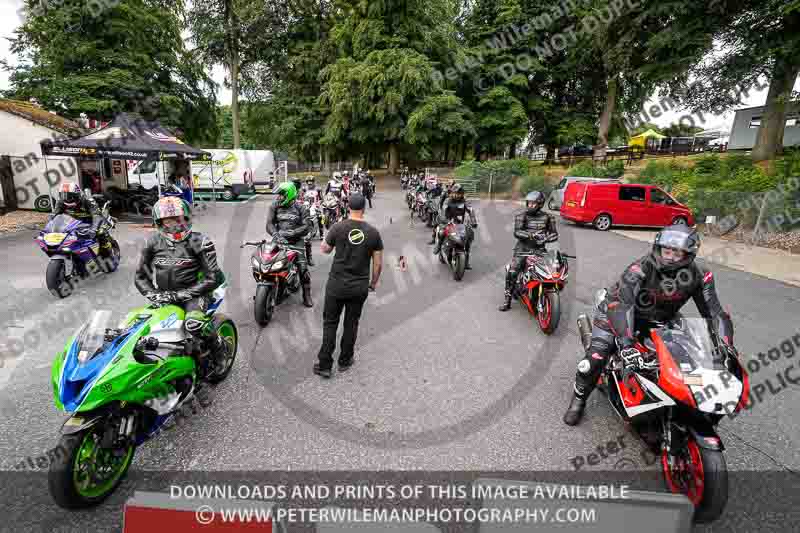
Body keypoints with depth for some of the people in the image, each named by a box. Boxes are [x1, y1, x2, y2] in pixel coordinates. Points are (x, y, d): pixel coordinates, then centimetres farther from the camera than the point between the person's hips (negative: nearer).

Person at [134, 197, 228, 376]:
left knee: (194, 324, -35)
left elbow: (215, 278, -14)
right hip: (164, 295, 6)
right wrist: (153, 294, -8)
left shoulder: (199, 241, -7)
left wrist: (182, 294, -18)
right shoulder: (153, 242, 7)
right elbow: (140, 276, 12)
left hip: (193, 294, -6)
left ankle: (220, 347, -4)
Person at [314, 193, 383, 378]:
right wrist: (374, 282, 13)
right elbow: (378, 263, -2)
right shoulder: (373, 232, -6)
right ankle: (345, 361, 29)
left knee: (330, 323, 12)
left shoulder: (338, 227, -10)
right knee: (351, 324, 15)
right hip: (360, 287, 1)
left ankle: (324, 365, 15)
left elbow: (325, 250, 6)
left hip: (336, 285, -1)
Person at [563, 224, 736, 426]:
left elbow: (715, 312, -10)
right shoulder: (641, 268, -30)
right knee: (595, 356, -18)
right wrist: (626, 342, -51)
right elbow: (620, 304, -41)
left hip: (662, 319, 5)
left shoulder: (697, 276, -14)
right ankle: (578, 399, 8)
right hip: (618, 311, -5)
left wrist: (727, 348, -23)